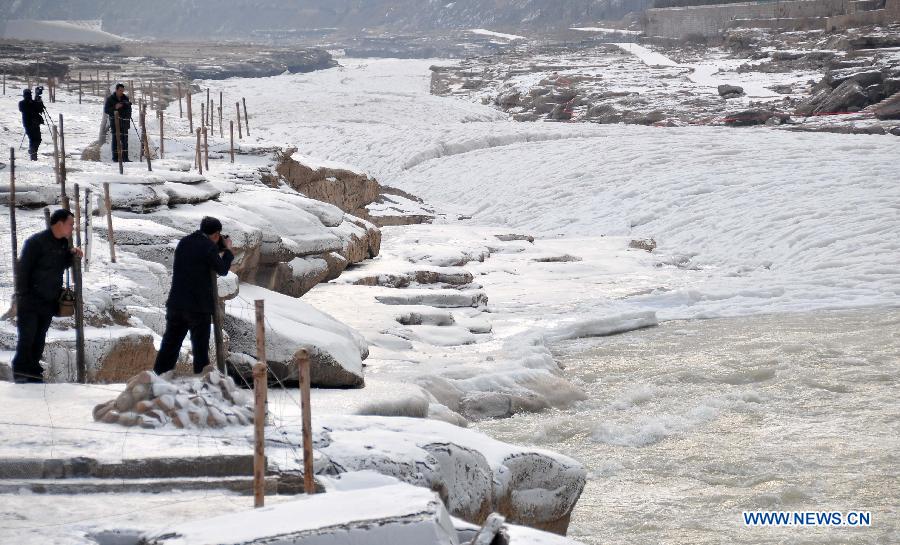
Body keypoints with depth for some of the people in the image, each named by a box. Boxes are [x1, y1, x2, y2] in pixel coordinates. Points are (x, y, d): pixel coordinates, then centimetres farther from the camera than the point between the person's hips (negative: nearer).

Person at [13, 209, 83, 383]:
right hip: (30, 302, -7)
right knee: (26, 338, -6)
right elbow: (23, 270, -14)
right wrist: (21, 297, -17)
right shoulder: (36, 242, -14)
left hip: (49, 303, 7)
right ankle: (21, 372, 0)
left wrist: (71, 254, 2)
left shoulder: (63, 243, 9)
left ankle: (33, 372, 16)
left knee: (39, 340, 10)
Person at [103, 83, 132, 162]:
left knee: (125, 140, 4)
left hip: (124, 122, 4)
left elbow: (129, 109, 17)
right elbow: (106, 110, -4)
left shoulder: (126, 98, 11)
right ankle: (115, 158, -8)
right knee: (116, 139, -9)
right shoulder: (110, 99, 0)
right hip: (115, 122, -4)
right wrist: (115, 108, -19)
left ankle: (125, 158, 10)